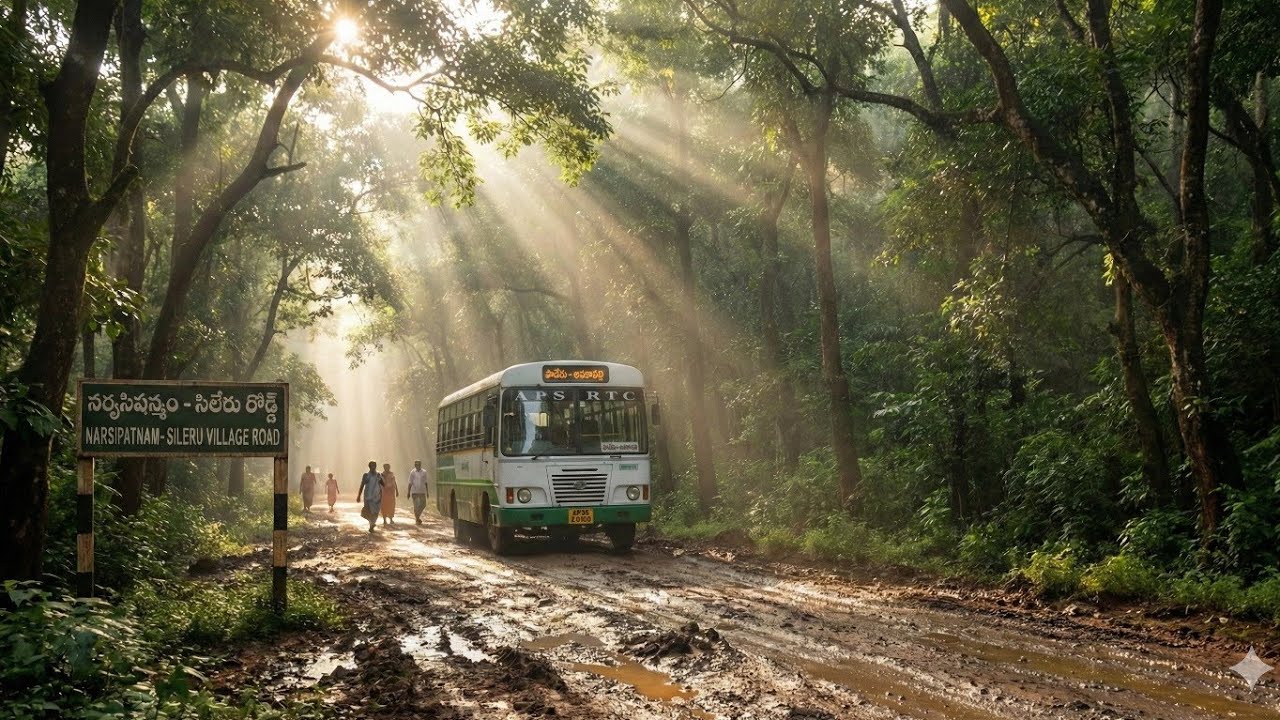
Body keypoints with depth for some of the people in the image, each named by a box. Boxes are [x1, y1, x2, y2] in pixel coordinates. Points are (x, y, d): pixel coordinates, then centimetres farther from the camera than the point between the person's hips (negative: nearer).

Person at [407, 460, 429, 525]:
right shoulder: (412, 472, -3)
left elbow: (425, 483, 10)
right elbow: (410, 483, -1)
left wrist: (427, 492, 9)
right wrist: (408, 492, -4)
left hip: (422, 491, 3)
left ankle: (417, 516, 26)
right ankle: (417, 519, 6)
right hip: (415, 492, -3)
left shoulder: (424, 472, 4)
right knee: (416, 506, -3)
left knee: (423, 505, 4)